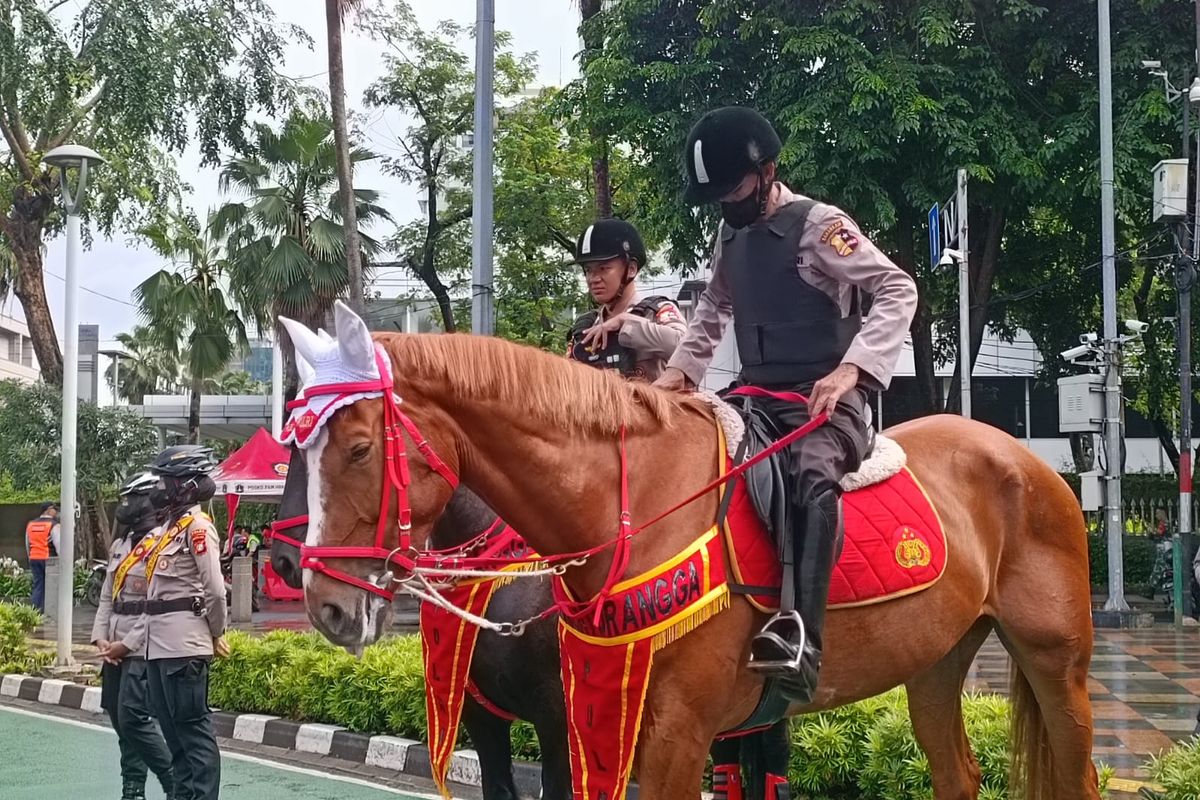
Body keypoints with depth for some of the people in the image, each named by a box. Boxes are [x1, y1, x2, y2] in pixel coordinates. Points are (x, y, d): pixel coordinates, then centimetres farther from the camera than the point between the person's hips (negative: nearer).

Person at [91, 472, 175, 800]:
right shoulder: (120, 545, 15)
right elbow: (107, 596, 18)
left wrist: (128, 644, -17)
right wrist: (100, 636, 4)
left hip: (143, 650, -9)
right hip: (115, 650, 9)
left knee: (134, 719, -13)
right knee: (121, 721, 11)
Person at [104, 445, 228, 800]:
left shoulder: (197, 526, -10)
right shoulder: (170, 527, 19)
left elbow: (215, 590, -15)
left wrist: (214, 635, -1)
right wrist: (130, 643, 21)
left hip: (184, 646, -10)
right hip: (160, 646, 10)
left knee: (193, 728, -7)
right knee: (172, 728, 13)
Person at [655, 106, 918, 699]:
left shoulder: (818, 226, -9)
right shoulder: (729, 234, 12)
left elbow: (898, 290, -15)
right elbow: (714, 306, 28)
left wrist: (850, 369, -27)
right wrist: (682, 368, 12)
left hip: (823, 401, -8)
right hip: (753, 398, 8)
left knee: (812, 474, -38)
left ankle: (799, 635, -51)